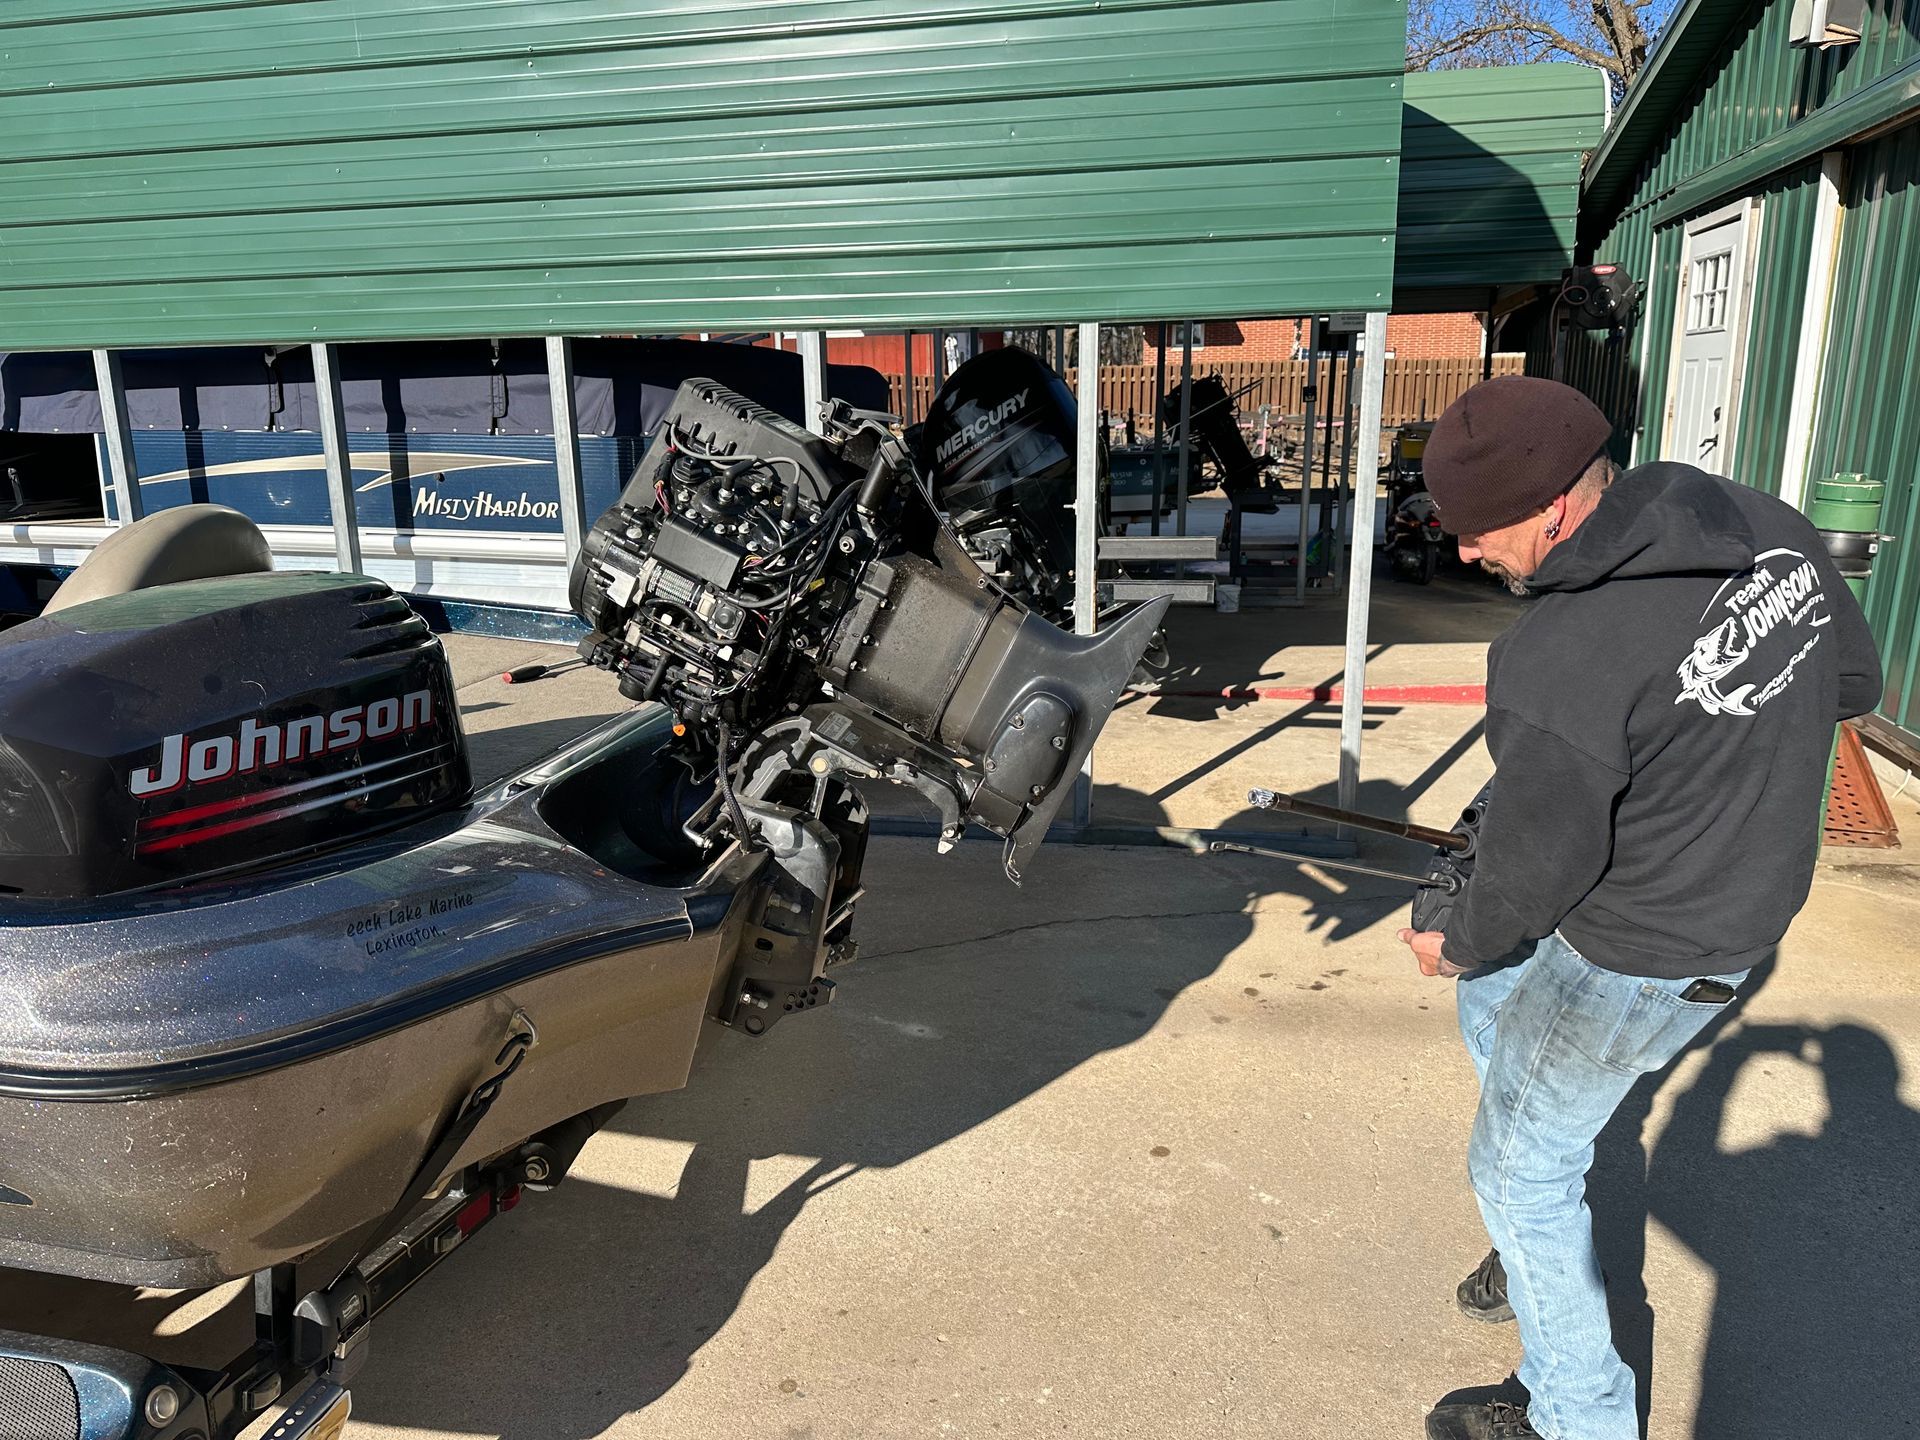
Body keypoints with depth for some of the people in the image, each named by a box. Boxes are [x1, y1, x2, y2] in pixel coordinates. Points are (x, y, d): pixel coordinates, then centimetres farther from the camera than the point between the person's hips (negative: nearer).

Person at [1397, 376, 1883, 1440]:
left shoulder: (1555, 663, -33)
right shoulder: (1769, 526, -8)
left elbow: (1535, 861, -22)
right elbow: (1852, 683, 6)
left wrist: (1457, 943, -3)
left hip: (1638, 958, -9)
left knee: (1518, 1168, 11)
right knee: (1491, 998, 29)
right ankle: (1544, 1251, 44)